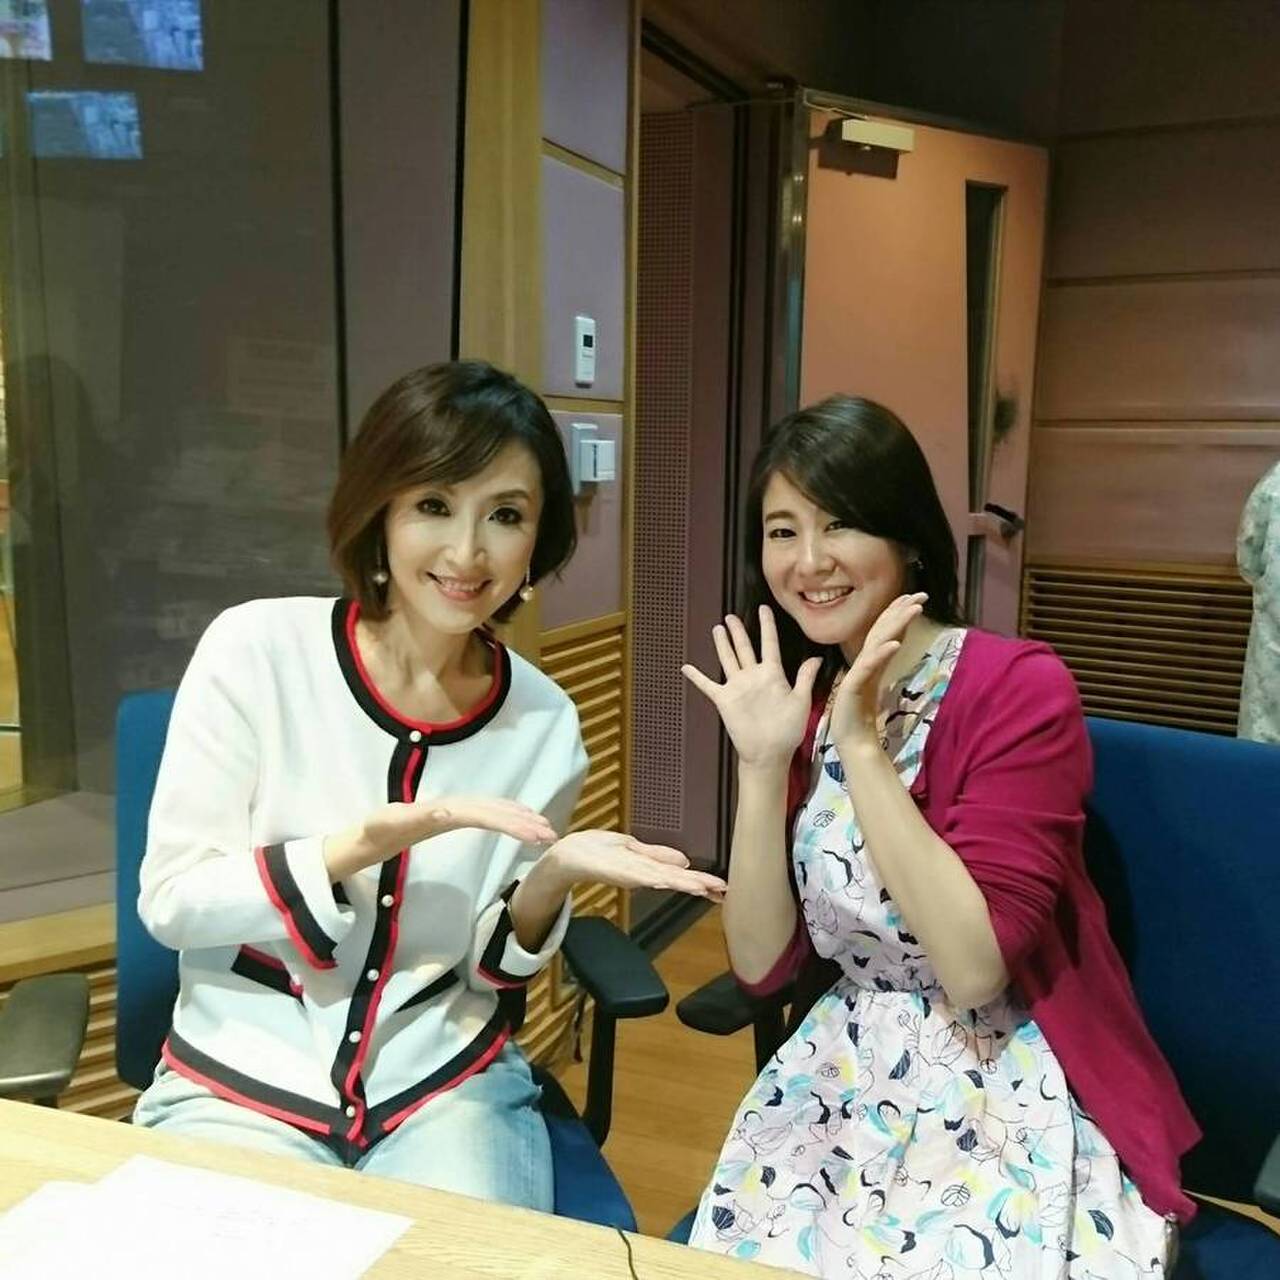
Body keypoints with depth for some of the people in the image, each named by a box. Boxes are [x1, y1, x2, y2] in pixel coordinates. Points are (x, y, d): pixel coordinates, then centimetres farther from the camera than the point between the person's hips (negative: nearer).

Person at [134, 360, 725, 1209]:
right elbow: (170, 901, -12)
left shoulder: (543, 721, -7)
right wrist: (366, 844, -27)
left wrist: (552, 878, -21)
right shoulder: (256, 650, -14)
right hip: (245, 1084, -1)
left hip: (445, 1088, 2)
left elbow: (491, 967, 1)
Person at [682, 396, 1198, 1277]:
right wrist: (763, 763, -14)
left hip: (1017, 1101, -3)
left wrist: (861, 748, -24)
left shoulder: (1020, 688, -14)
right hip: (843, 1083, 4)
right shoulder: (803, 706, 2)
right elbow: (763, 965, -4)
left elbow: (975, 966, -22)